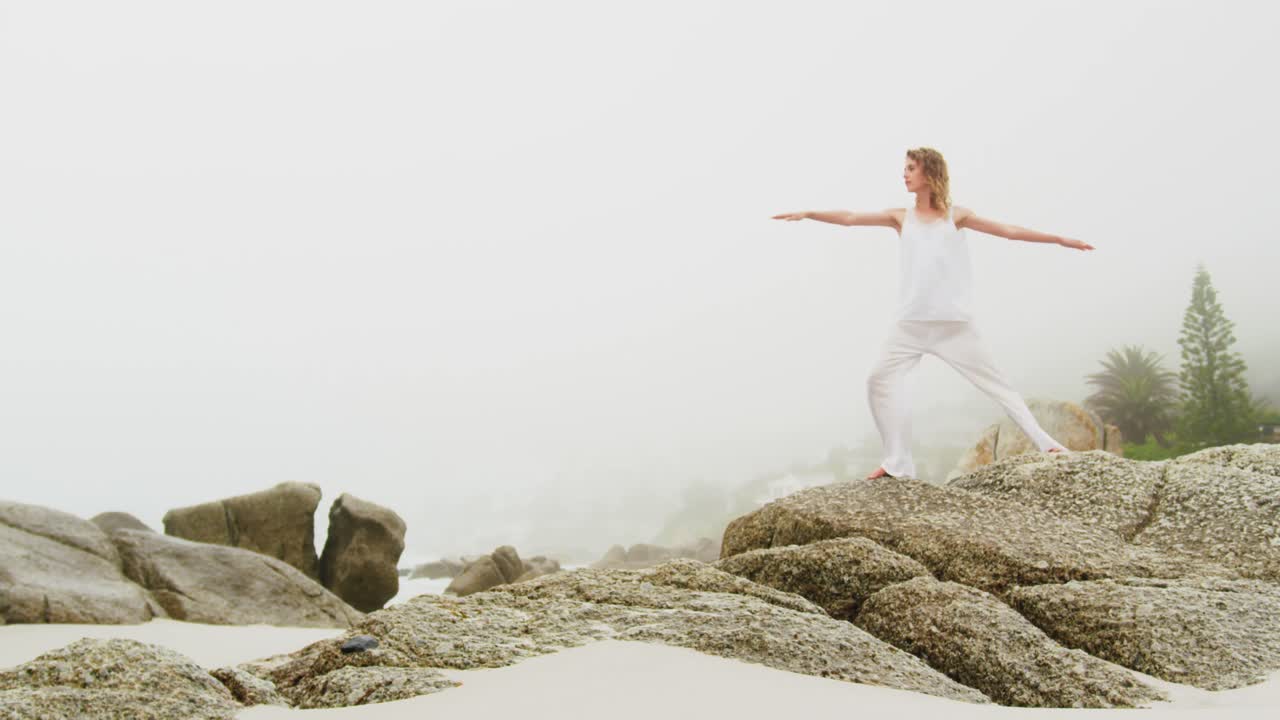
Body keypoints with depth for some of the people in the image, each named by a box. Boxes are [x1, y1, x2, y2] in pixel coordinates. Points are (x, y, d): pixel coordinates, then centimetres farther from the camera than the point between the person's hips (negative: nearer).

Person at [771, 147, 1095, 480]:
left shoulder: (956, 216, 8)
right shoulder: (901, 217, 12)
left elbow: (1008, 231, 9)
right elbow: (850, 218, 4)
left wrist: (1058, 238, 7)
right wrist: (809, 213, -8)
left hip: (954, 322, -2)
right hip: (911, 322, 2)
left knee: (994, 382, -1)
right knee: (880, 379, -10)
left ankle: (1045, 443, 5)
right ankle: (898, 463, -6)